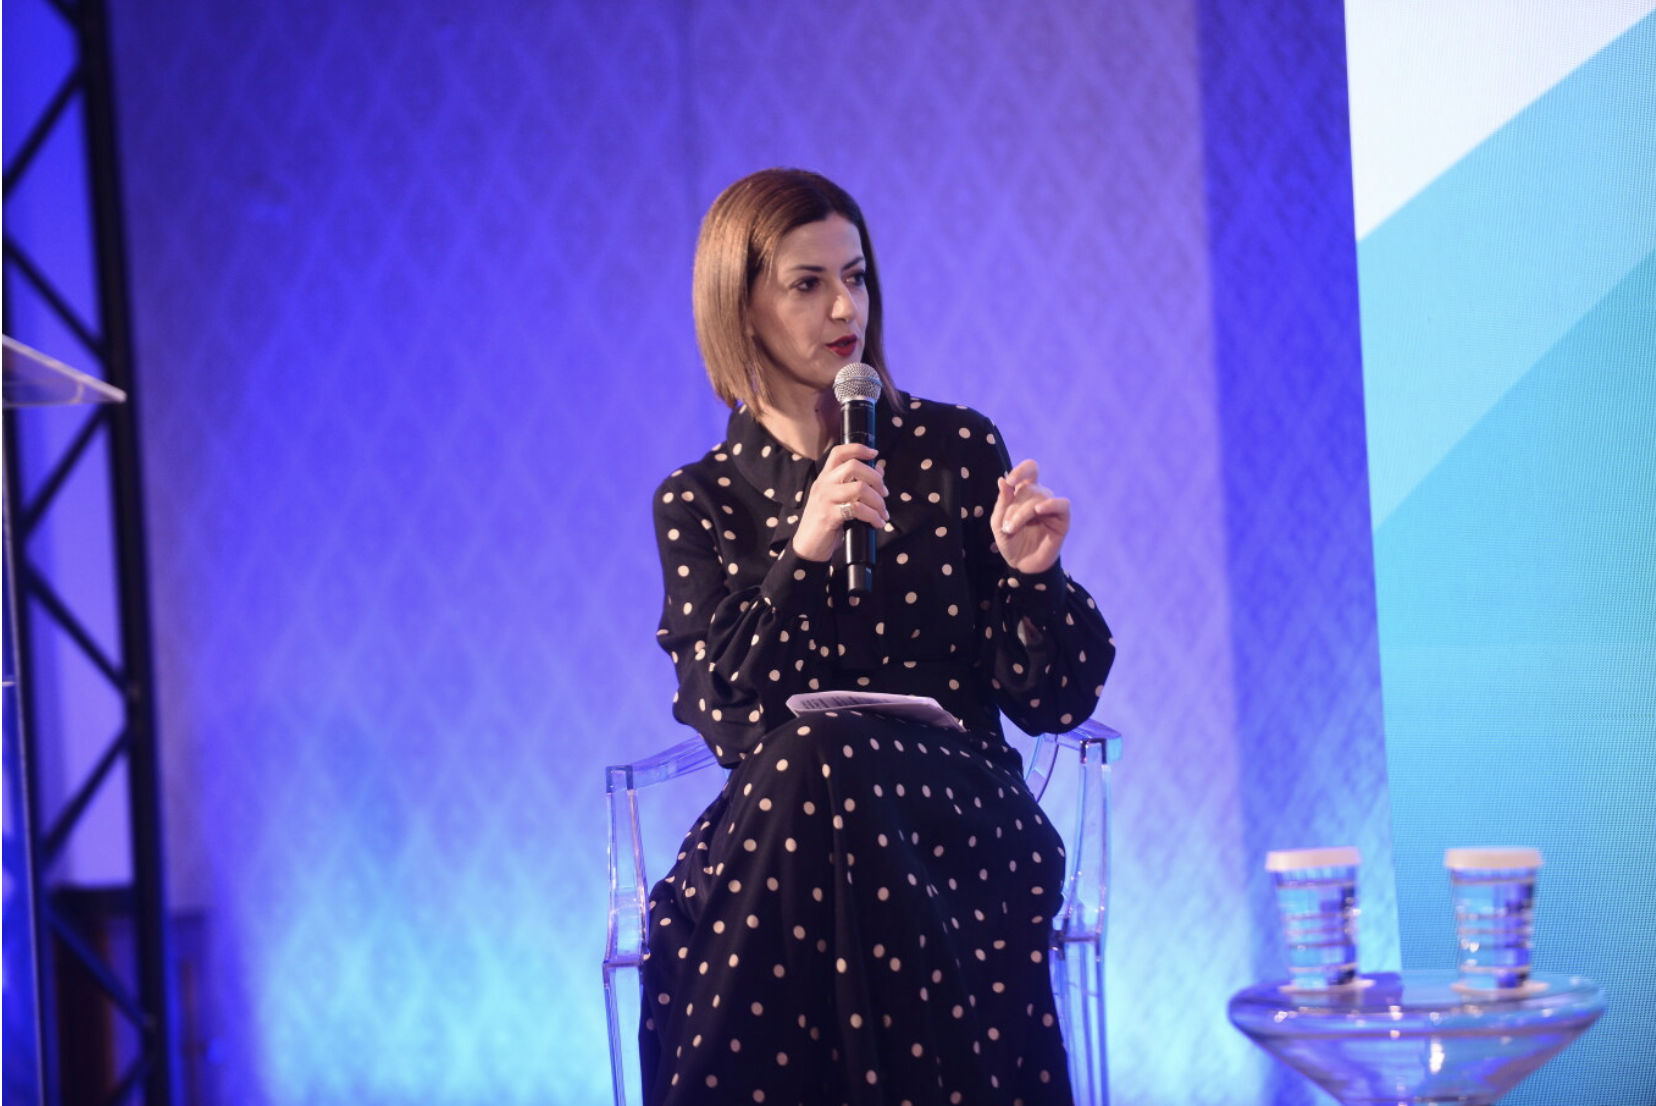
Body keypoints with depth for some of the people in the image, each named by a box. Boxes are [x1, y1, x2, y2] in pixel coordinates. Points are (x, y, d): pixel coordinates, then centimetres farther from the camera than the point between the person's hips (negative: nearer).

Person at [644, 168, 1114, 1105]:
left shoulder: (955, 448, 8)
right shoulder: (698, 502, 9)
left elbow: (1050, 700, 6)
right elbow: (727, 716, -5)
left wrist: (1032, 573, -14)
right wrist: (802, 553, -17)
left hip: (955, 814, -1)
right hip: (781, 825, 1)